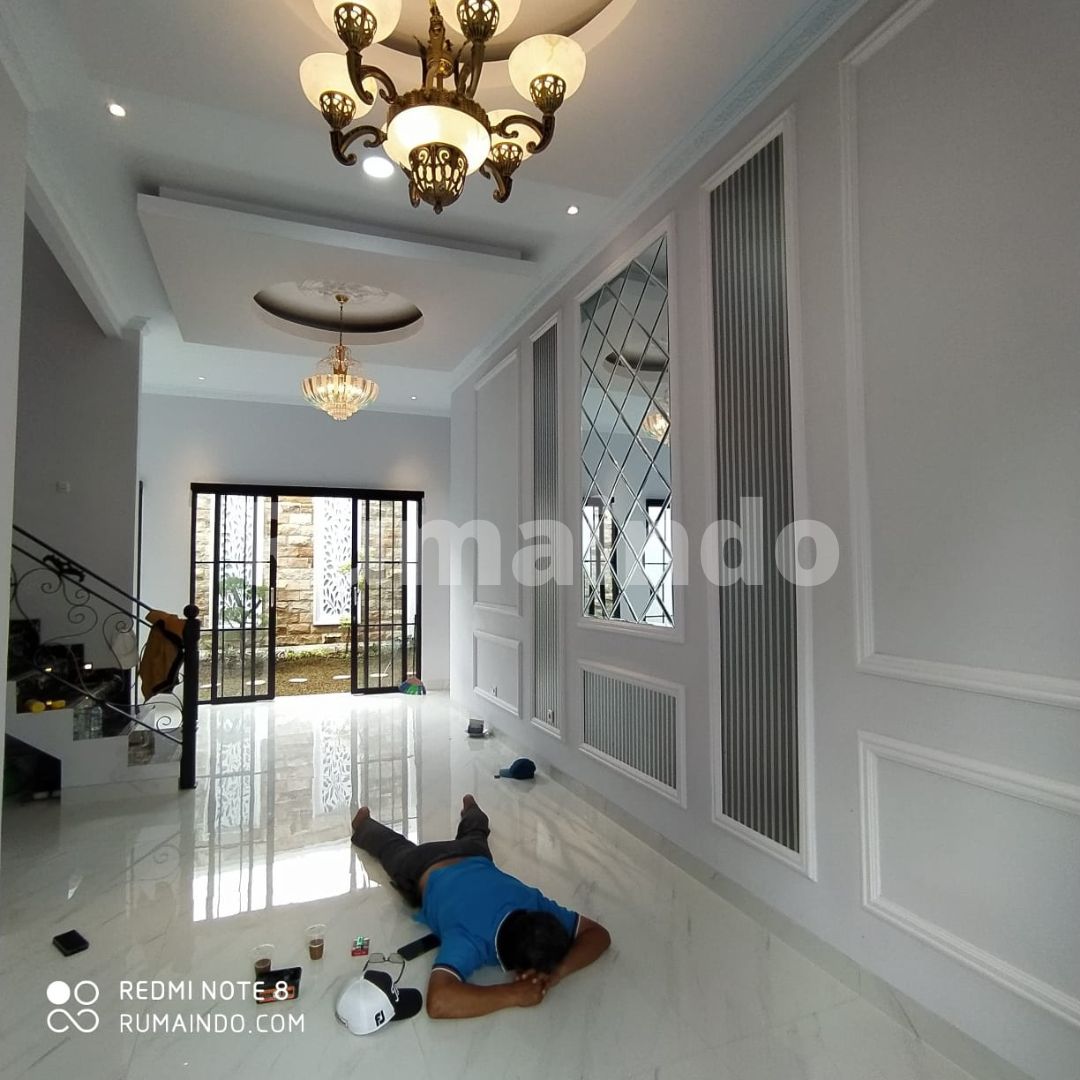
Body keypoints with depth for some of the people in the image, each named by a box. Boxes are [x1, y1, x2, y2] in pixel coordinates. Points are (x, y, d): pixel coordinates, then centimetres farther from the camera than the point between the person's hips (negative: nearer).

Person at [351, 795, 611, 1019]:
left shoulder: (538, 907, -38)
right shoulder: (471, 939, -48)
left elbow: (599, 934, -29)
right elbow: (438, 1002, -62)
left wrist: (559, 970, -46)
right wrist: (514, 994, -58)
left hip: (473, 857, 3)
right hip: (422, 871, -2)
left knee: (474, 837, 39)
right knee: (395, 848, 31)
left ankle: (470, 809, 70)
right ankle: (363, 824, 61)